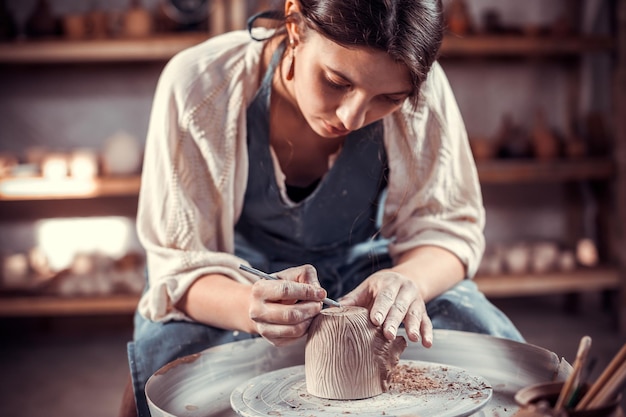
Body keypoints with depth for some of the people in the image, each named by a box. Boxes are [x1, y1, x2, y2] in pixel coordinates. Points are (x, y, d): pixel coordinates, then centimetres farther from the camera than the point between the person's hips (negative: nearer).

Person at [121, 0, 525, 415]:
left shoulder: (422, 90, -21)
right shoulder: (197, 85, -26)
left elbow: (448, 225, -12)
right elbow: (179, 266, -23)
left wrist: (408, 281, -36)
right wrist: (254, 307, -45)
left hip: (363, 265, 3)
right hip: (241, 283, -2)